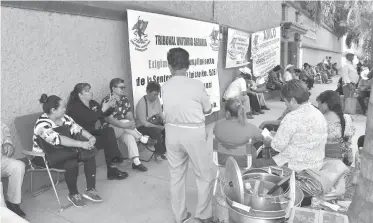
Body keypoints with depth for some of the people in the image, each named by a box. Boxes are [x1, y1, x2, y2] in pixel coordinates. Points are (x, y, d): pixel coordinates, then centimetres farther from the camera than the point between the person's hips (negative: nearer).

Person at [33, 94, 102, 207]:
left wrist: (90, 137, -22)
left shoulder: (64, 117, 1)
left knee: (90, 155, -13)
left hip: (65, 152, 7)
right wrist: (82, 144, -43)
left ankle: (90, 190, -7)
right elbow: (58, 139, -37)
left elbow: (77, 128, -2)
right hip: (46, 156, -7)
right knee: (72, 164, -32)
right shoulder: (42, 124, -24)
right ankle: (73, 194, -8)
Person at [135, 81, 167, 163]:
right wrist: (158, 127, -25)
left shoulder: (157, 99, -1)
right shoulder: (141, 103, -20)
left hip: (155, 123, 7)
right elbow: (143, 122, -21)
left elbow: (160, 113, 10)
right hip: (143, 126, -6)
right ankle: (158, 153, -10)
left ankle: (163, 151, -1)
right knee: (156, 132, -34)